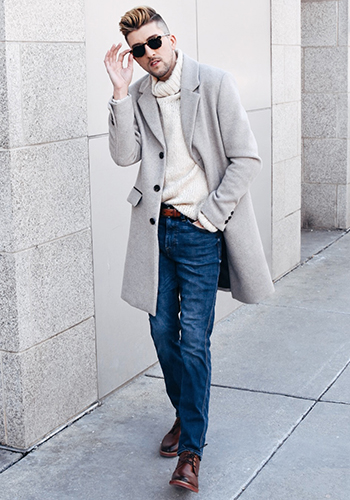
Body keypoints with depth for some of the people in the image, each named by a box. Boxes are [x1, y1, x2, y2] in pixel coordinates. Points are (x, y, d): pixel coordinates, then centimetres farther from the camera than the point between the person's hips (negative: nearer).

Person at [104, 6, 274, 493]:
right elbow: (125, 154, -6)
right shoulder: (138, 95, 7)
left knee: (193, 339, -5)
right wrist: (121, 92, -12)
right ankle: (185, 414, 34)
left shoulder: (214, 83, -6)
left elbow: (246, 158, -7)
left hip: (199, 232, -4)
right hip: (156, 228, 5)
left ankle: (192, 447, 6)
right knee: (163, 332, 11)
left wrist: (210, 216, -10)